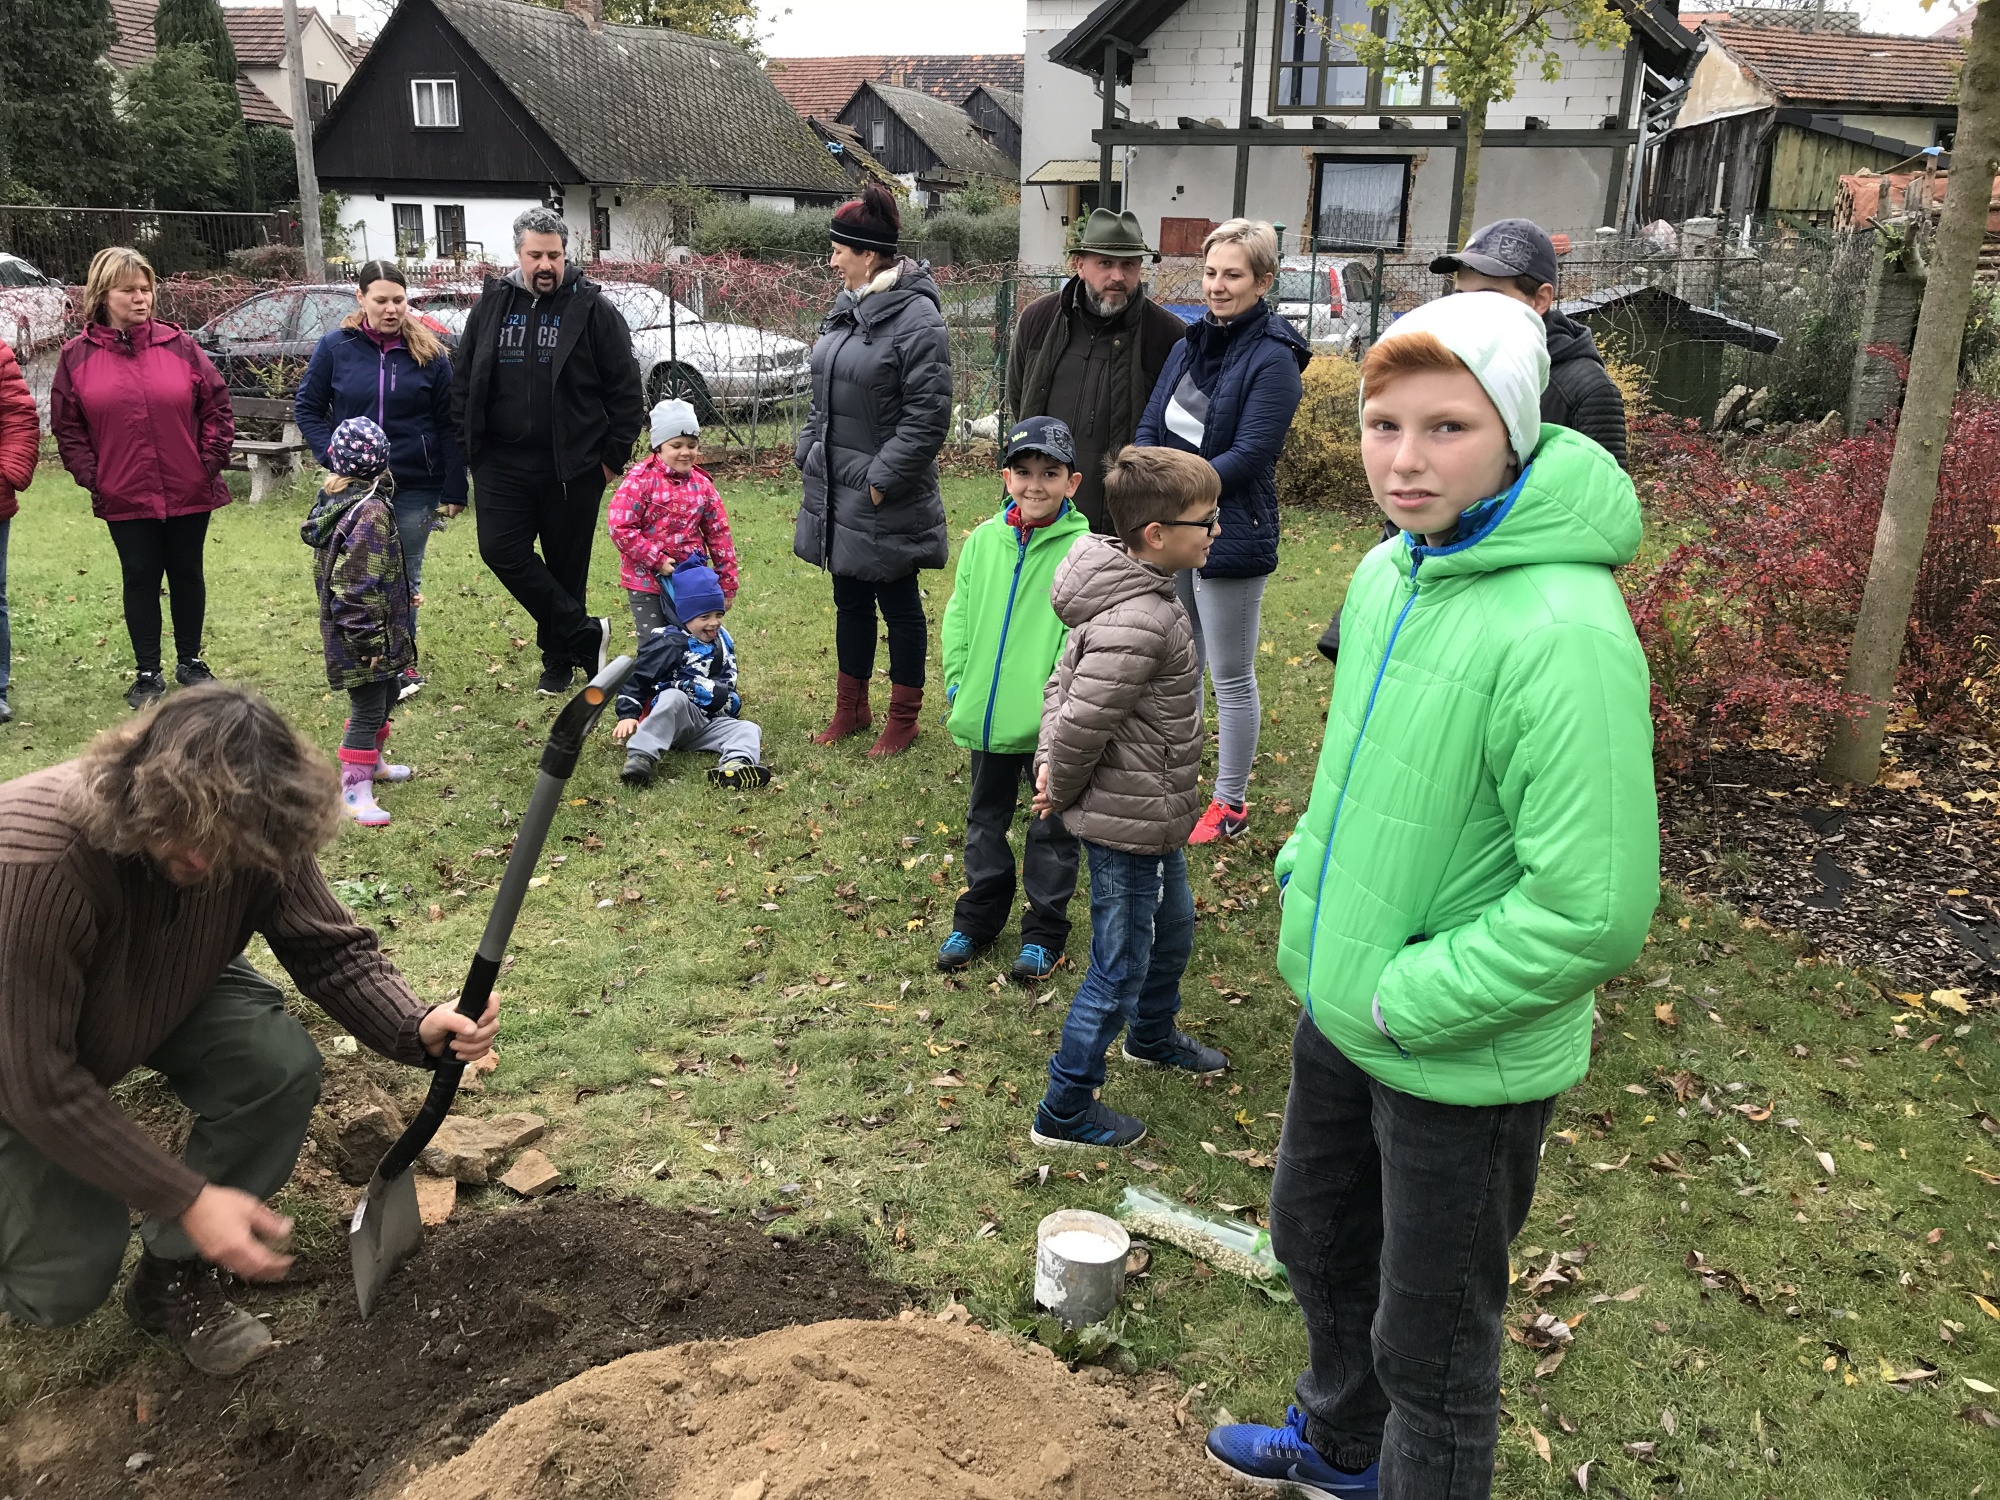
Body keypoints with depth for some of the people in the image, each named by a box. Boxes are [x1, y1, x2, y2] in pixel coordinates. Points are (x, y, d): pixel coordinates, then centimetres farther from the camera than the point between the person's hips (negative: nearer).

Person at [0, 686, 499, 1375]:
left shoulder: (248, 830, -27)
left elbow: (331, 948, -17)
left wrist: (418, 1028, -38)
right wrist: (189, 1199, -33)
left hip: (163, 991, 4)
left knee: (281, 1065, -24)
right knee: (67, 1283, -12)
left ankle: (173, 1272, -2)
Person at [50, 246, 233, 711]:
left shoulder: (179, 345, 0)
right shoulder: (78, 356, 0)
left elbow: (216, 405, 3)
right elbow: (67, 426, 4)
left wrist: (210, 461, -3)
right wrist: (91, 476, -3)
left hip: (189, 492, 1)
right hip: (124, 497, 0)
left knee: (187, 574, 12)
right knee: (140, 579, 7)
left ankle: (190, 661, 28)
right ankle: (147, 673, 18)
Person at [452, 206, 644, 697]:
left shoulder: (592, 310, -3)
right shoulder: (491, 305, 8)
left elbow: (626, 390, -2)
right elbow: (464, 383, 12)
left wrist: (613, 457, -5)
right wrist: (468, 445, 4)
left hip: (573, 467, -3)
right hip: (501, 464, 3)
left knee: (566, 565, 5)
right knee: (501, 550, -8)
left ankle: (558, 662, 22)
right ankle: (586, 633, 2)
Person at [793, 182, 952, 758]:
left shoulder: (916, 317, -16)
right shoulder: (844, 308, 10)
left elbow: (928, 417, -19)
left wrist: (882, 479, -18)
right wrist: (810, 455, 10)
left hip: (886, 499, -8)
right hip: (837, 490, 8)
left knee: (899, 605, 7)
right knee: (850, 601, 18)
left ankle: (903, 718, 22)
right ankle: (851, 708, 33)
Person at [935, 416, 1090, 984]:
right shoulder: (982, 541, 2)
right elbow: (958, 614, 9)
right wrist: (957, 681, 3)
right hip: (987, 717, 5)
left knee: (1052, 829, 10)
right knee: (986, 821, 19)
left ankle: (1044, 932, 25)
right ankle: (978, 917, 36)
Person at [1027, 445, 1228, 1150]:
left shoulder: (1137, 592, 3)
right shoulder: (1140, 621, -30)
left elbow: (1064, 681, 8)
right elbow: (1082, 720, -30)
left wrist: (1050, 766, -2)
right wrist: (1059, 788, -12)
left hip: (1154, 814, 10)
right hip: (1127, 822, -10)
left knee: (1173, 926, 30)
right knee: (1120, 968, 4)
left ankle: (1152, 1034, 56)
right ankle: (1063, 1112, 20)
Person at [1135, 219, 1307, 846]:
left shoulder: (1272, 358, -14)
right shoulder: (1193, 342, 9)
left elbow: (1248, 455, -18)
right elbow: (1150, 426, 7)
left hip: (1230, 536, -7)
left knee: (1231, 677, 5)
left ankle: (1231, 804, 20)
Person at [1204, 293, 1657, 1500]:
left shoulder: (1563, 632, -28)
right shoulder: (1386, 572, -1)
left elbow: (1595, 912, -29)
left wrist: (1407, 998, -21)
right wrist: (1309, 872, 5)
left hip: (1468, 1061, -8)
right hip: (1339, 1014, 9)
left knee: (1432, 1342, 12)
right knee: (1317, 1244, 29)